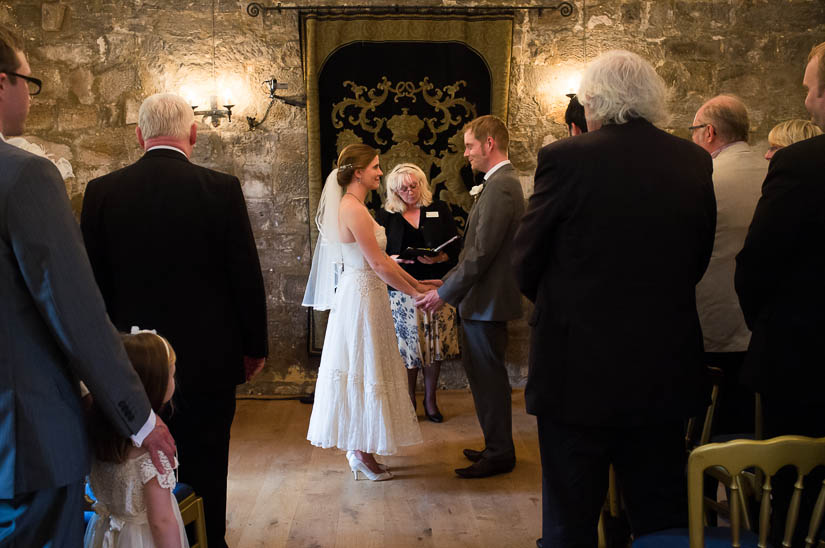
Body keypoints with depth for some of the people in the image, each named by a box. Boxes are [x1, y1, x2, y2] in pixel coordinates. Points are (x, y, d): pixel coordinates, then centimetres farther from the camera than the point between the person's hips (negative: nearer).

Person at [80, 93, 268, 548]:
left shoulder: (101, 191, -4)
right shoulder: (221, 189, -11)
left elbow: (91, 282, 1)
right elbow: (247, 277, -8)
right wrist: (254, 346, 4)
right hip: (206, 360, -2)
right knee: (204, 473, 11)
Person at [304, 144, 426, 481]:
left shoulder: (352, 207, 12)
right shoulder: (354, 210, -19)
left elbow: (380, 260, 14)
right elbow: (380, 265, -20)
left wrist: (415, 282, 12)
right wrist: (413, 292, -10)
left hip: (360, 296, 10)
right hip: (362, 298, -10)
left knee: (361, 369, 15)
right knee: (363, 369, 0)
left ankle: (358, 448, 25)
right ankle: (362, 453, 12)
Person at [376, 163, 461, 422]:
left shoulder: (439, 210, 7)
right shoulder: (386, 217, 6)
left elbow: (455, 247, 3)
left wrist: (438, 258, -15)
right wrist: (391, 259, -15)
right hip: (402, 290, -1)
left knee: (435, 345, 5)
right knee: (407, 346, 1)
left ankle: (430, 399, 20)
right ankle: (409, 401, 16)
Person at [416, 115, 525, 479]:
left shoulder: (500, 187, -19)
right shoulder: (502, 182, 14)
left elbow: (481, 254, -23)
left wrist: (445, 294, -16)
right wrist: (445, 285, 14)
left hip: (486, 302, -10)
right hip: (484, 299, 10)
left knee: (488, 376, 0)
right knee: (483, 373, 17)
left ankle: (499, 454, 13)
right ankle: (497, 446, 28)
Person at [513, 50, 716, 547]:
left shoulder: (566, 158, -12)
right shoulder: (695, 162, 1)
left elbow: (526, 263, -5)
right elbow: (698, 261, 9)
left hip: (578, 371, -4)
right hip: (667, 371, 4)